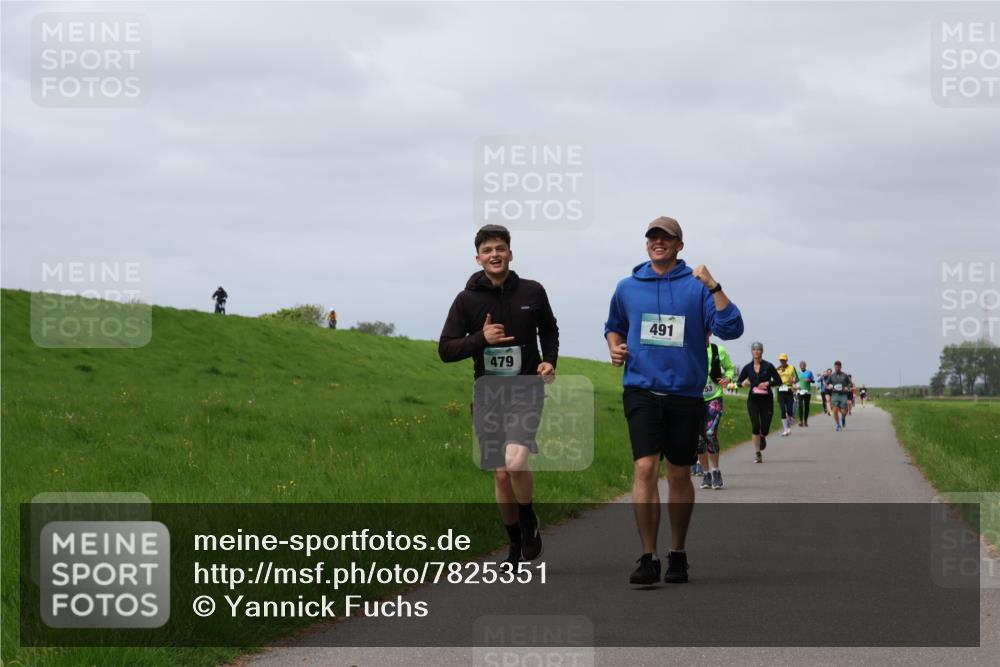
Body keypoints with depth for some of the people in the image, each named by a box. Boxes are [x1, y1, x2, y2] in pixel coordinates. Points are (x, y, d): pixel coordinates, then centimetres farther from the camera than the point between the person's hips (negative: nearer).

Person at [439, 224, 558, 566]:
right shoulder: (467, 300, -1)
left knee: (515, 461, -23)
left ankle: (530, 523, 2)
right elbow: (445, 349, -1)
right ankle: (516, 544, 23)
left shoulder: (532, 292, 1)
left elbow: (549, 331, 18)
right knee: (501, 474, 5)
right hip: (487, 394, 2)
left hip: (526, 390, -2)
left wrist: (550, 361, 0)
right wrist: (480, 339, -16)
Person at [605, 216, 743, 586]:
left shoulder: (697, 287, -1)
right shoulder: (627, 287, 8)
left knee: (679, 474, 10)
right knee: (645, 468, -14)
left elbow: (731, 328, -12)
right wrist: (615, 348, 5)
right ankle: (648, 558, -13)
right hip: (641, 391, 0)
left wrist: (714, 287, -21)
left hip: (685, 392, 0)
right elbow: (614, 326, 26)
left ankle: (677, 555, 24)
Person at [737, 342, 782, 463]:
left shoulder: (768, 366, -1)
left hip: (766, 399, -1)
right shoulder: (748, 367, 5)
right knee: (755, 425, -11)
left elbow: (779, 381, 0)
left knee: (765, 427, -1)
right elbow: (738, 382, 11)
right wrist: (743, 383, -12)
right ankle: (757, 453, -3)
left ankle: (762, 438, 38)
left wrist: (767, 383, -16)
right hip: (753, 400, 1)